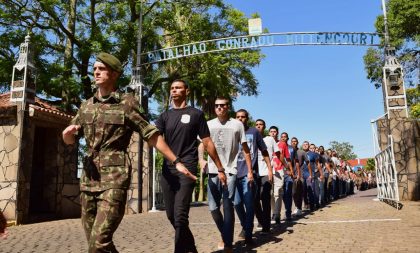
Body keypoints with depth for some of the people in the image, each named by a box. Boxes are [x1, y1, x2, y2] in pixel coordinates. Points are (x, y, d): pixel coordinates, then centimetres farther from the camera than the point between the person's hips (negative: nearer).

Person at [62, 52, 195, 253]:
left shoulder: (126, 103, -1)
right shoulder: (86, 105, 13)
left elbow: (151, 135, -1)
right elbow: (70, 140, 19)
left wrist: (176, 162, -4)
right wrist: (67, 133, -5)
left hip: (115, 177, -6)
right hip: (89, 177, 6)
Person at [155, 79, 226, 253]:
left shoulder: (196, 114, 4)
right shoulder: (165, 116, 15)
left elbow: (207, 143, 4)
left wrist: (220, 168, 3)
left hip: (187, 169, -5)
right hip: (168, 170, 5)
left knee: (180, 215, -12)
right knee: (171, 216, 11)